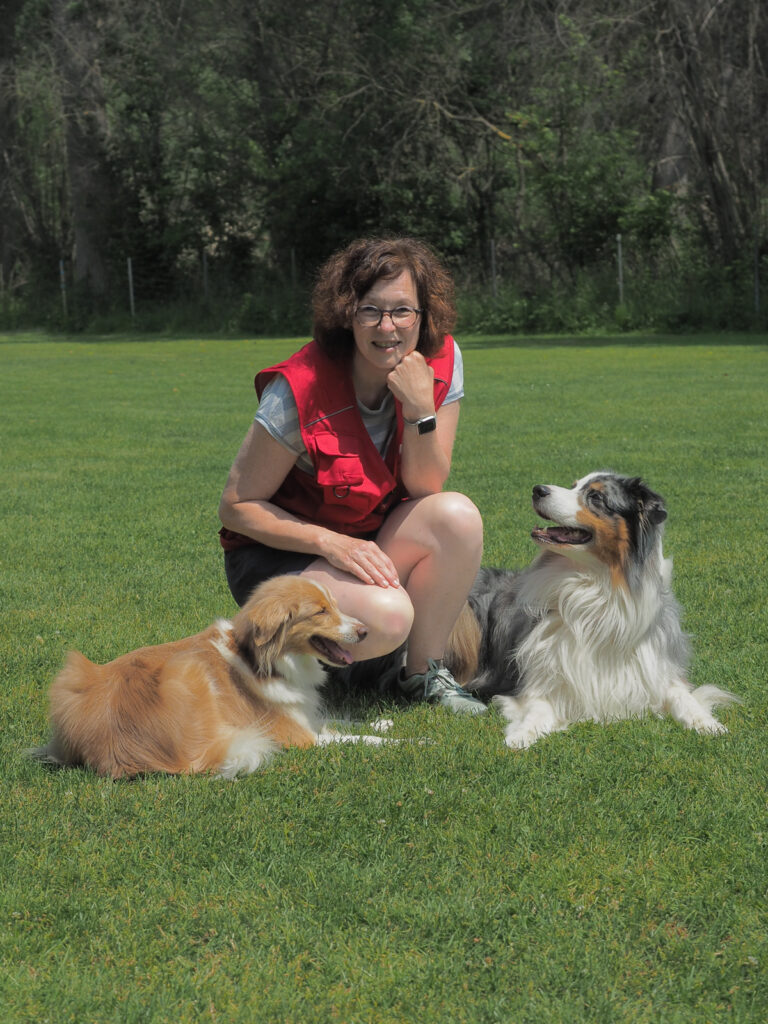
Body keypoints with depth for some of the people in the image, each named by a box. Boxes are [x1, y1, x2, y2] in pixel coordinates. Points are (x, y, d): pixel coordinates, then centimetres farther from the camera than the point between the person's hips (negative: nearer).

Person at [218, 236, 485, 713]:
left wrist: (421, 409, -26)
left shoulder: (440, 362, -10)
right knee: (386, 617, -33)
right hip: (278, 552, -5)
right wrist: (330, 542, -28)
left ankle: (423, 673, -7)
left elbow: (426, 489, -9)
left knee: (457, 516, -25)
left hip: (372, 540, 5)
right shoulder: (300, 389, -23)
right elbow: (237, 506, -16)